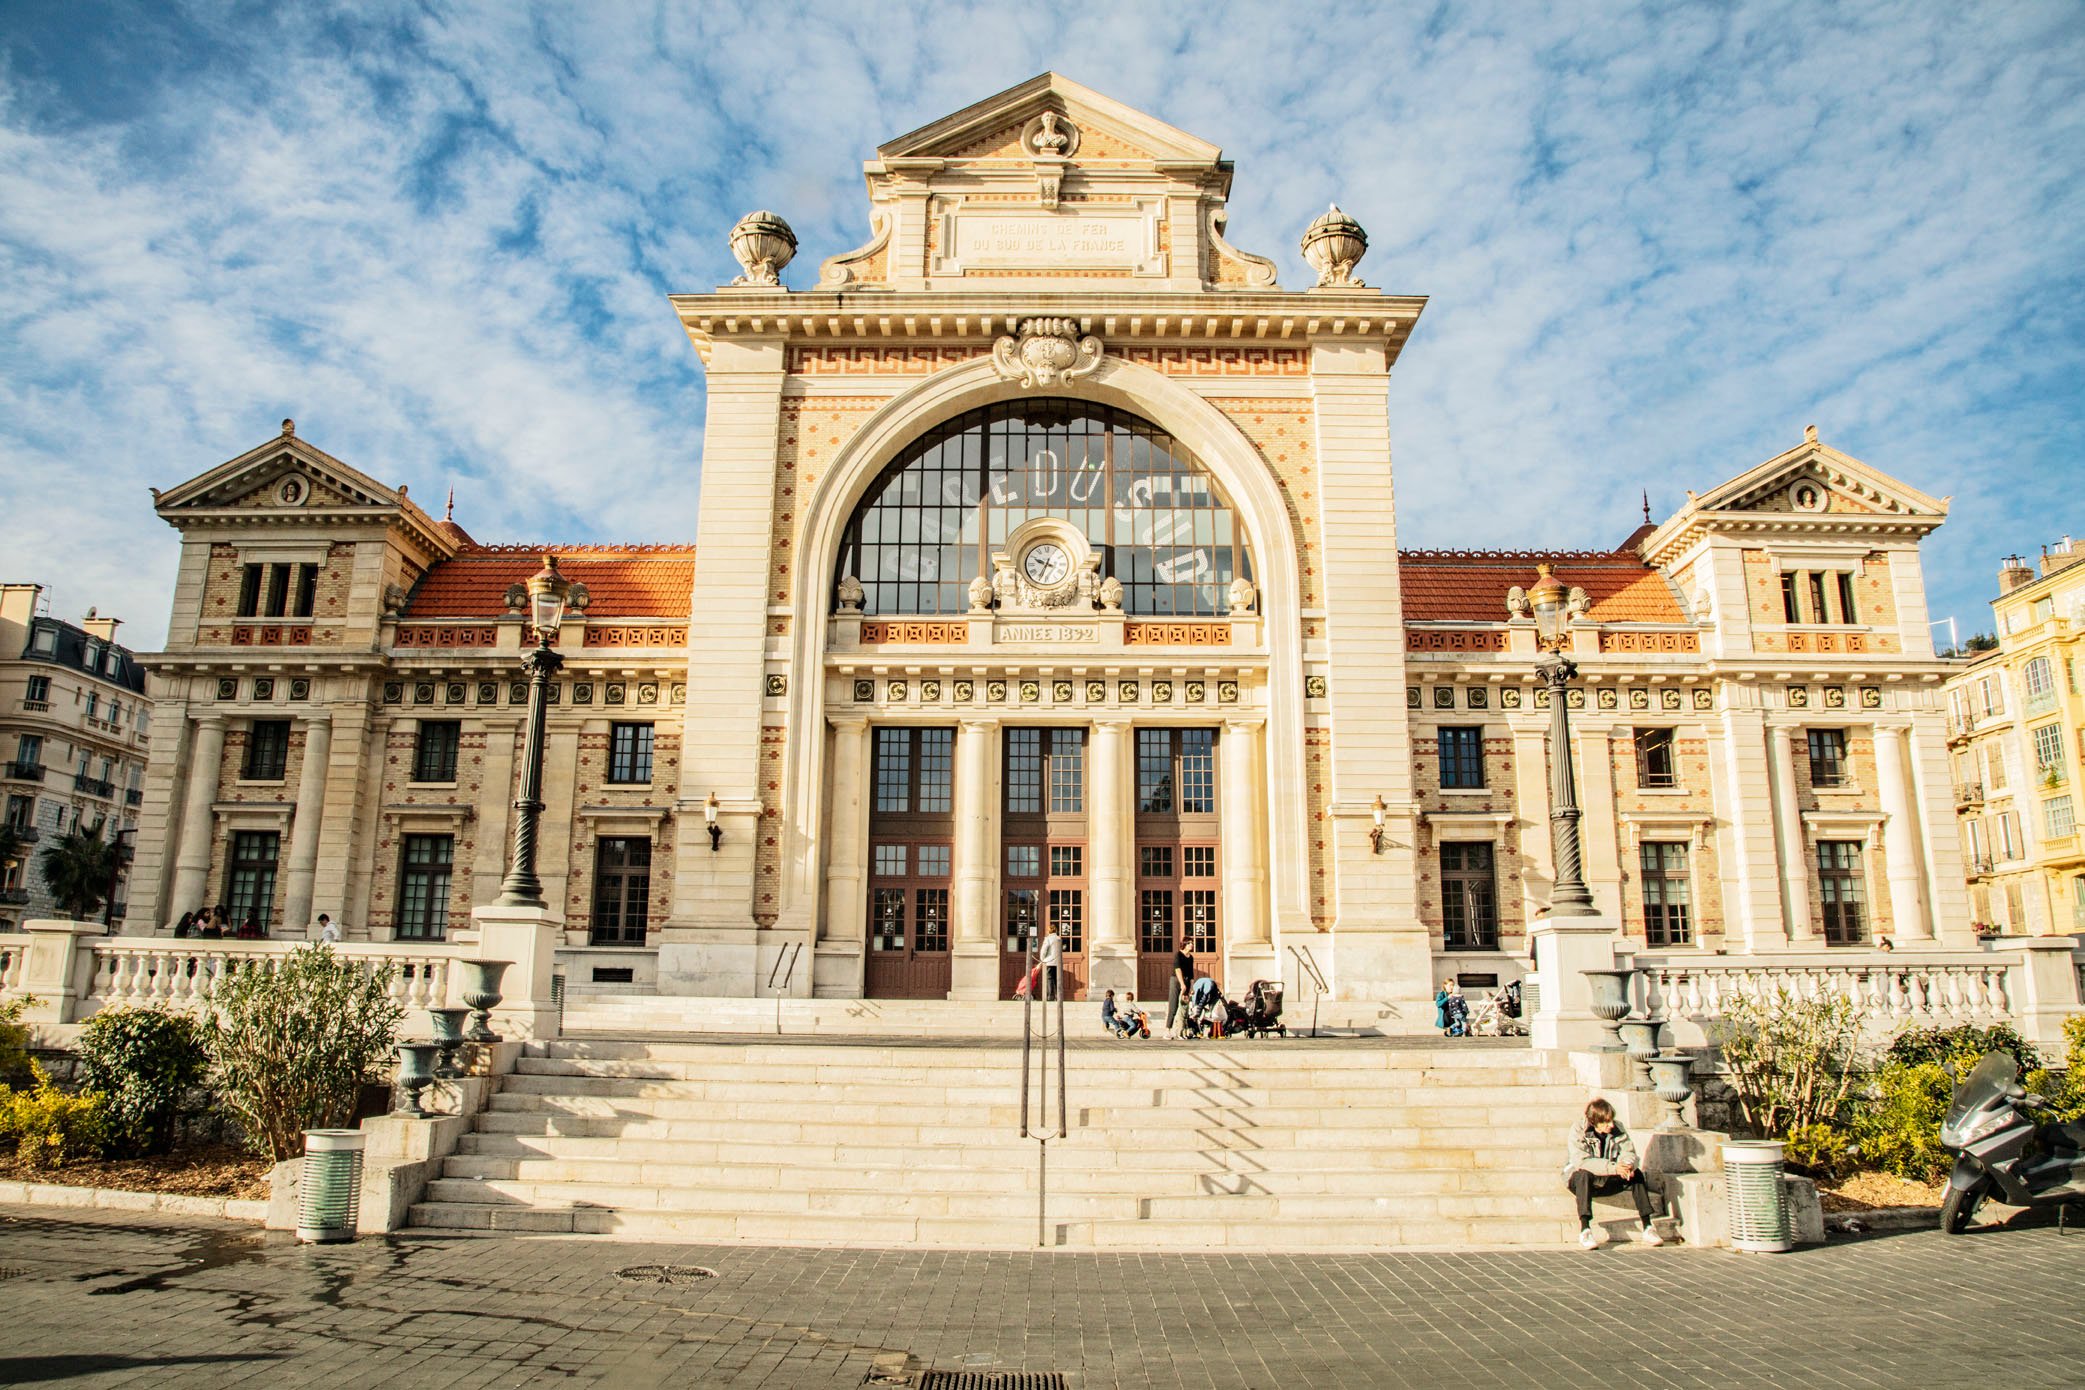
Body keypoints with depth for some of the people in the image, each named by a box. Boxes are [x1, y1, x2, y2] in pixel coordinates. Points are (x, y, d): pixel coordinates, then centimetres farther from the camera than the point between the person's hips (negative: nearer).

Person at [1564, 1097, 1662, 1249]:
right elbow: (1581, 1162, -31)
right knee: (1584, 1175, -37)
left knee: (1636, 1174, -18)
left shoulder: (1618, 1128, -5)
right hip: (1579, 1180, -4)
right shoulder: (1578, 1130, -19)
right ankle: (1584, 1230, -39)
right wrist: (1613, 1168, -41)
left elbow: (1629, 1152, -11)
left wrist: (1628, 1166, -36)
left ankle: (1646, 1228, -15)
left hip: (1609, 1180, 4)